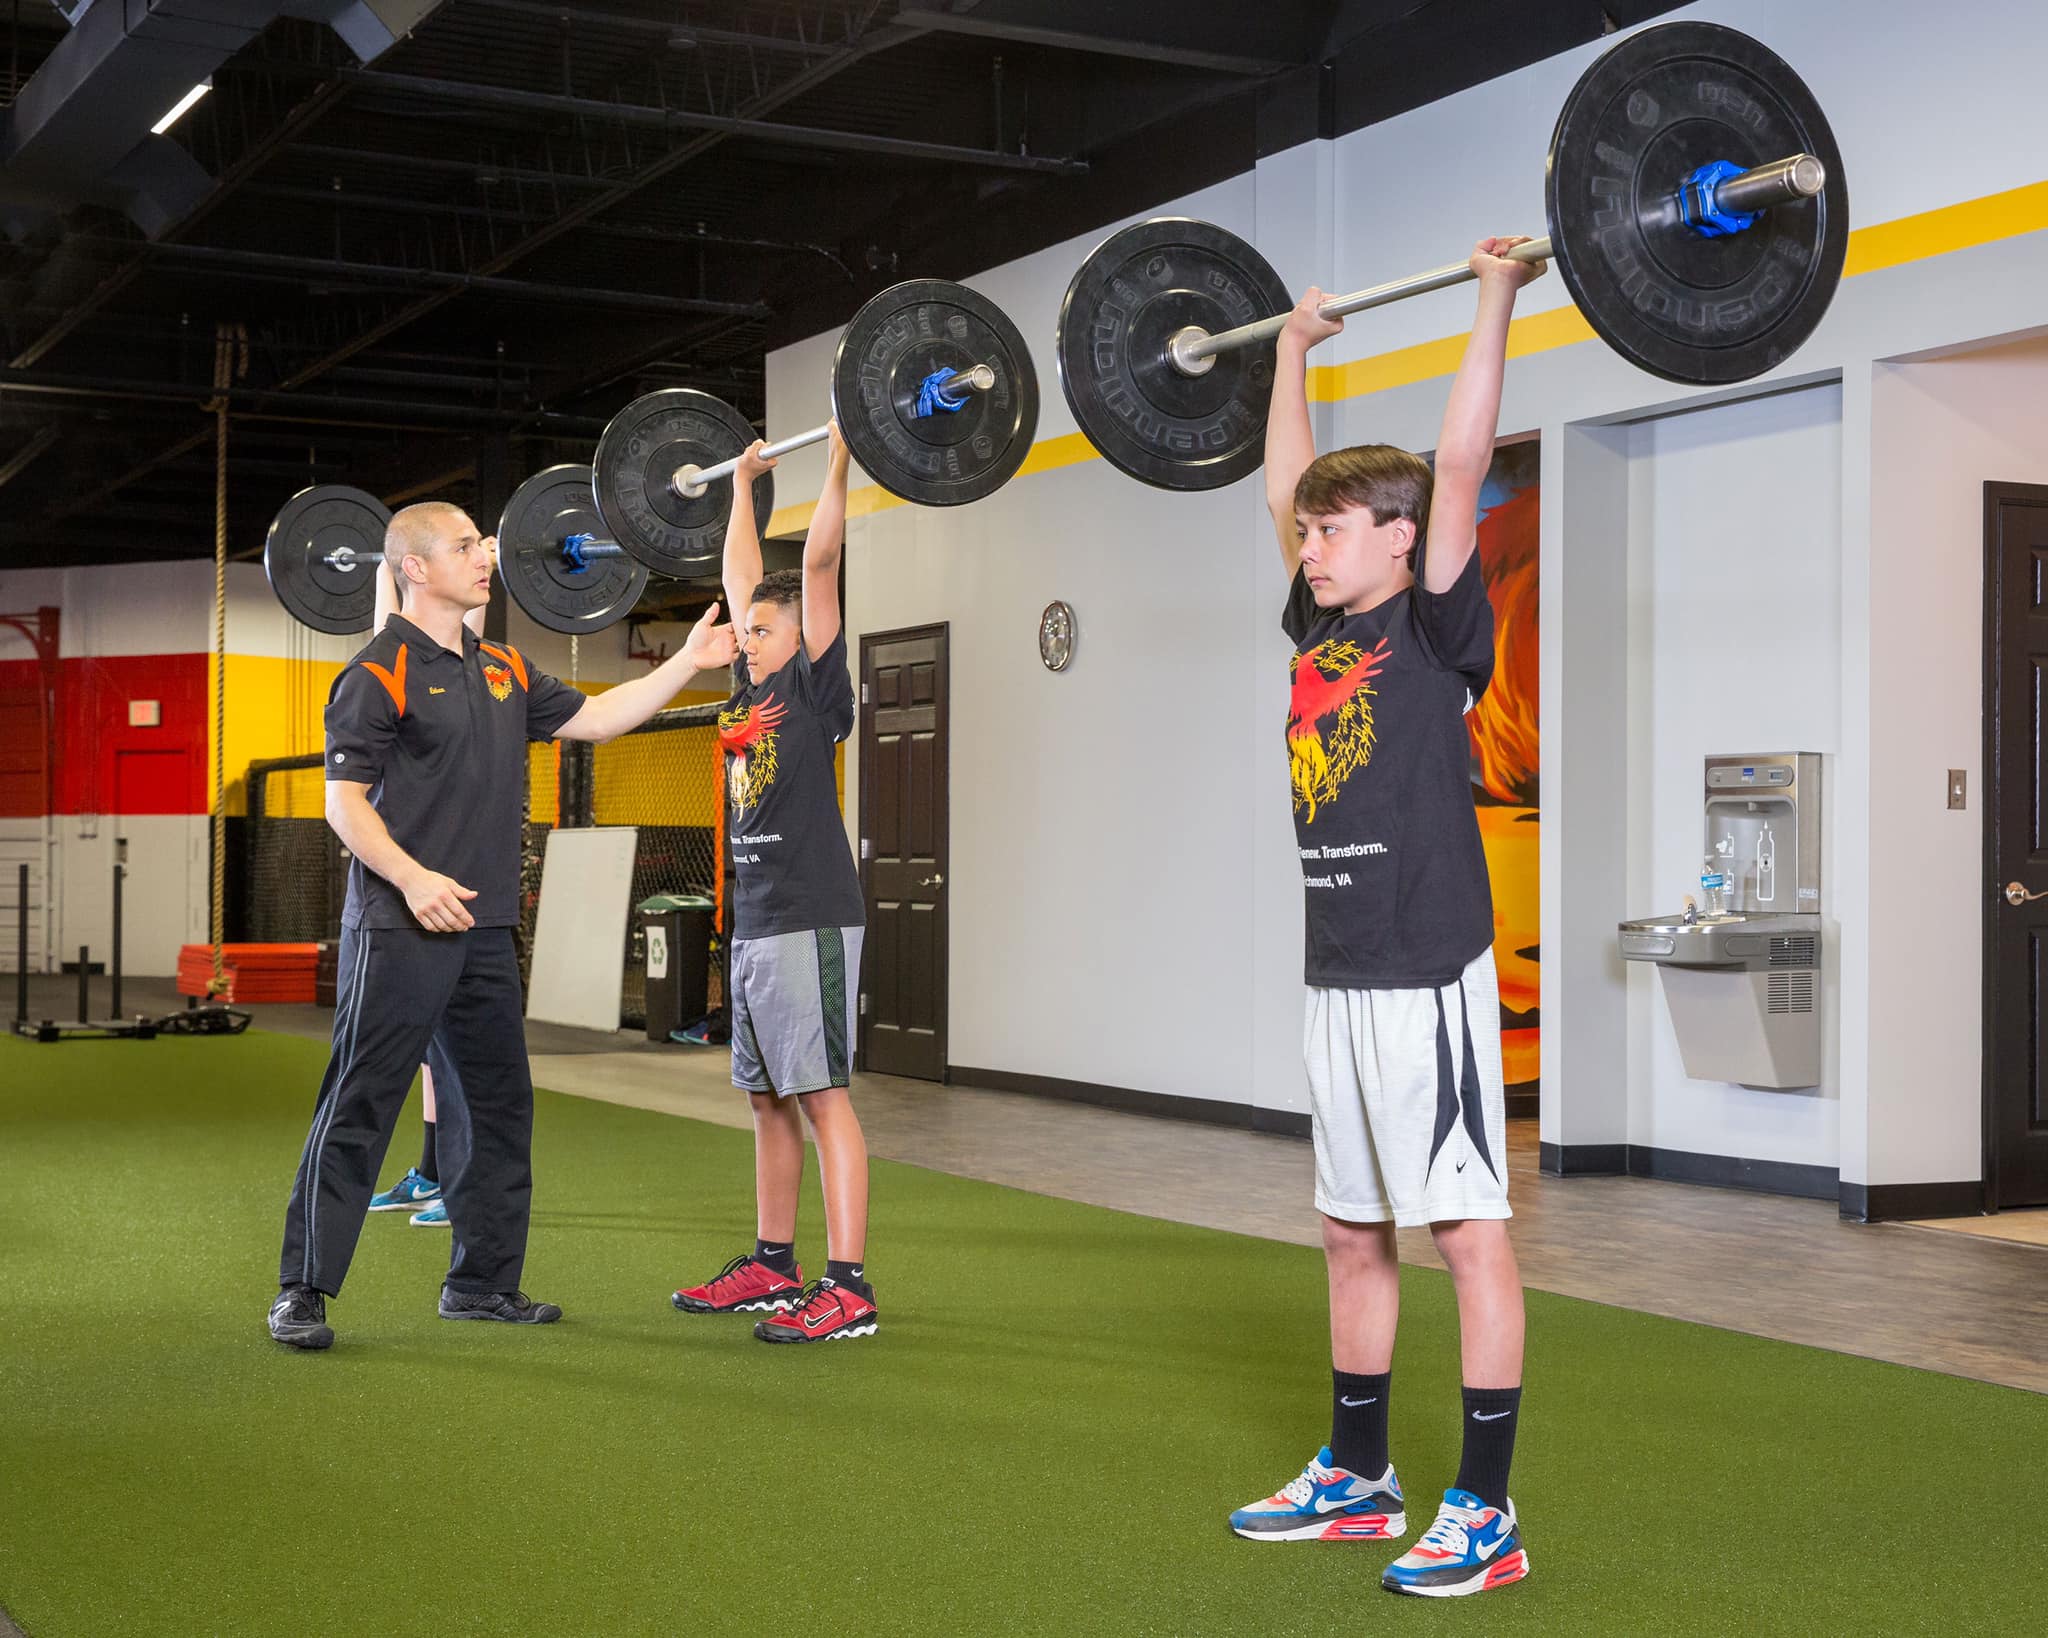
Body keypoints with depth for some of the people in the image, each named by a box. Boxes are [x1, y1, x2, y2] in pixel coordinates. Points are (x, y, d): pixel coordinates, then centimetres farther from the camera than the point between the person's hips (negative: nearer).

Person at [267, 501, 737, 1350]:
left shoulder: (503, 672, 14)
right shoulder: (380, 672, -9)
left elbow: (593, 718, 19)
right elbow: (345, 800, -12)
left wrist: (688, 662, 14)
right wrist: (411, 877, -26)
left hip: (482, 929, 8)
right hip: (400, 929, -8)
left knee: (497, 1104, 12)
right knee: (358, 1108, -6)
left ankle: (483, 1280, 22)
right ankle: (303, 1290, 0)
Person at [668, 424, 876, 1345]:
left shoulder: (816, 686, -5)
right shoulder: (752, 693, 14)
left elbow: (819, 563, -10)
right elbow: (742, 578, 24)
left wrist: (838, 460, -9)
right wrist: (743, 486, 31)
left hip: (811, 923, -8)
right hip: (753, 925, 8)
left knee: (821, 1095, -9)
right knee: (768, 1098, 13)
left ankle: (849, 1289, -9)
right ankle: (772, 1266, 22)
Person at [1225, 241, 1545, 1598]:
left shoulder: (1438, 625, -6)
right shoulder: (1322, 628, 12)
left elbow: (1460, 467, -12)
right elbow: (1286, 486, 22)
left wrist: (1496, 304, -10)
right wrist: (1295, 349, 30)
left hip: (1427, 973, -8)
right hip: (1338, 975, 8)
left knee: (1468, 1230, -3)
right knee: (1353, 1234, 15)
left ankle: (1487, 1515, 2)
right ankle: (1357, 1479, 26)